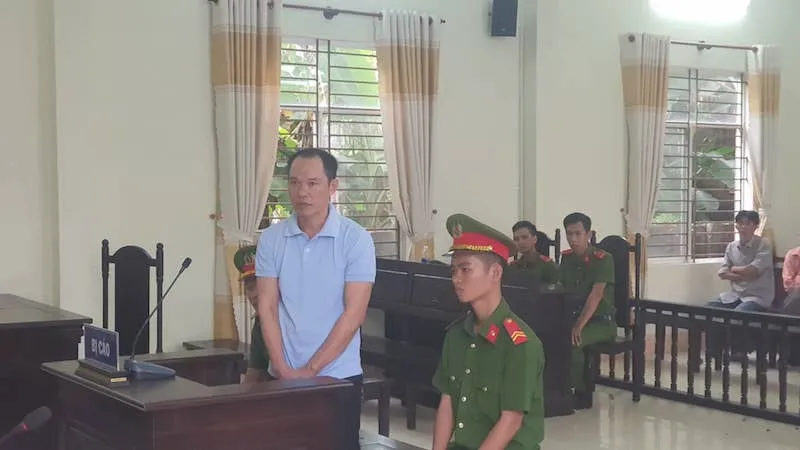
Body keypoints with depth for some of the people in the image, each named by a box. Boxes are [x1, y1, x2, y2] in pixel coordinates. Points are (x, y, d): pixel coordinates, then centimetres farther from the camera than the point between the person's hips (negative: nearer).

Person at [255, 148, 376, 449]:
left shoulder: (356, 239, -7)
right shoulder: (271, 239, 3)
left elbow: (354, 313, -11)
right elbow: (267, 307, 1)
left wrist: (310, 370, -12)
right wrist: (282, 368, -9)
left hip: (338, 377, -2)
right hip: (282, 377, 3)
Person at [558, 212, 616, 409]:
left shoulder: (602, 259, -12)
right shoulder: (566, 258, 8)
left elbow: (595, 295, -22)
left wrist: (579, 326, -33)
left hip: (601, 320, -5)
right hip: (573, 315, 5)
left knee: (571, 341, -33)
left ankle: (582, 393, -14)